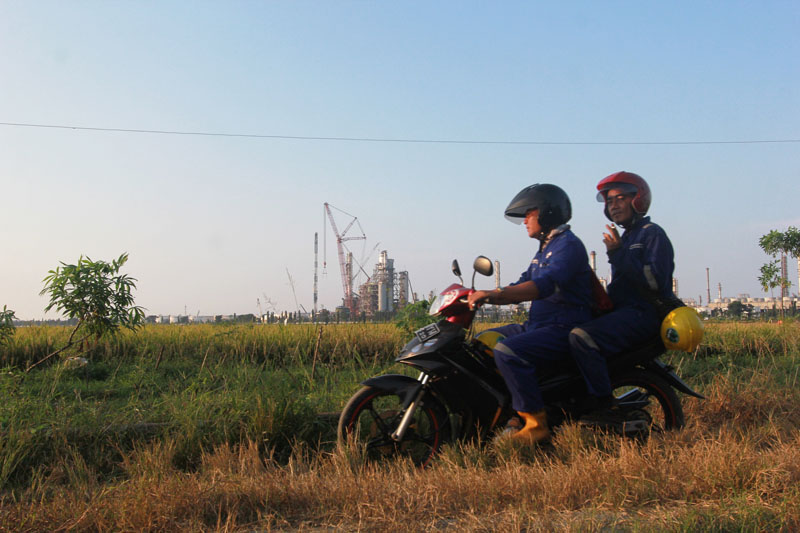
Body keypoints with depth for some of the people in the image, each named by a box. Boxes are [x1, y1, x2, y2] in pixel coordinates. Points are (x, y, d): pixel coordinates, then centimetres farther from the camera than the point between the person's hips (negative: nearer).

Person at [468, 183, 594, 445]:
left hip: (563, 329, -11)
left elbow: (545, 285, -30)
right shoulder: (545, 249, 21)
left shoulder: (568, 245, -13)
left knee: (507, 351, -31)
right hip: (537, 325, 11)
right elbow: (522, 286, 24)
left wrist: (494, 294, -38)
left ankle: (536, 423, -23)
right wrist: (484, 296, 10)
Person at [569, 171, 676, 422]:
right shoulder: (625, 238, 25)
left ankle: (604, 406, -25)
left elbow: (656, 281, -20)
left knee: (582, 336, -30)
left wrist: (619, 255, -20)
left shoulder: (653, 234, -5)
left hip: (644, 313, -10)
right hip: (622, 311, 10)